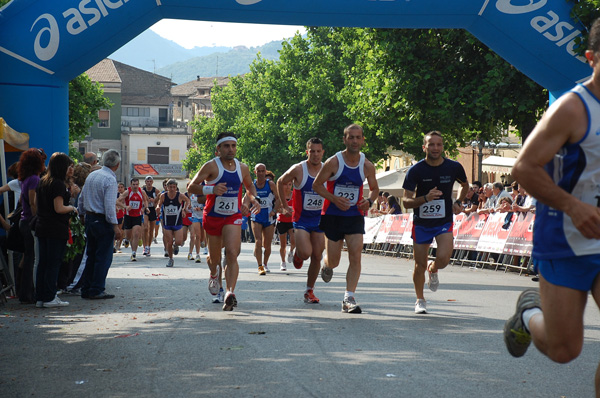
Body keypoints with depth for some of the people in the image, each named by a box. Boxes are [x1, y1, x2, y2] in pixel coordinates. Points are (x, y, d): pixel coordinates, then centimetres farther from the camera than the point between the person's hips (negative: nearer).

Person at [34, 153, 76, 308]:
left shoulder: (42, 182, 11)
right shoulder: (58, 184, -15)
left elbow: (36, 204, 18)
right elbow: (59, 208, -19)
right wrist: (72, 208, -3)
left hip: (41, 227, 8)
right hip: (57, 229, -8)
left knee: (43, 263, 10)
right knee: (54, 263, -2)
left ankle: (40, 297, 12)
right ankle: (49, 298, 0)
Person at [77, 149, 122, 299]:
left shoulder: (92, 175, 10)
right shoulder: (110, 179, -15)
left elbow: (81, 198, 16)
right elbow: (109, 205, -20)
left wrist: (82, 214, 27)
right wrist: (115, 226, -18)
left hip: (89, 218, 8)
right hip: (102, 220, -8)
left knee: (91, 255, 15)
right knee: (104, 257, -1)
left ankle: (86, 289, 18)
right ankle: (97, 290, -1)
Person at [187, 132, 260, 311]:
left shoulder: (243, 168, 3)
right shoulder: (211, 166, -11)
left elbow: (249, 186, 24)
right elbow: (191, 187, -14)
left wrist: (254, 198, 2)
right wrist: (212, 189, -31)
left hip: (233, 217, 1)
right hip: (213, 216, -1)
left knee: (232, 254, -19)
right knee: (215, 258, 12)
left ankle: (230, 293, -26)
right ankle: (213, 275, 48)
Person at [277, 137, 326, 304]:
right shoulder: (298, 169, -11)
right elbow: (281, 182, 7)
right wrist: (284, 205, 7)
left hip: (319, 218, 3)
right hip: (301, 218, -3)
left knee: (317, 257, 3)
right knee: (305, 253, -19)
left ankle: (309, 291, 16)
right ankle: (297, 255, 19)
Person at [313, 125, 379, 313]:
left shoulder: (367, 166, -2)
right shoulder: (334, 162, -11)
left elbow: (374, 188, 13)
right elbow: (316, 184, -5)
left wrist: (369, 201, -10)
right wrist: (334, 198, -20)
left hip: (355, 216, 2)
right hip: (332, 215, -2)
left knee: (356, 256, -13)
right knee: (333, 261, 4)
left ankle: (349, 298, -9)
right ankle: (327, 266, 43)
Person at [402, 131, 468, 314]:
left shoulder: (454, 167, -5)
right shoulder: (415, 170, -11)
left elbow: (465, 185, 18)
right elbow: (406, 202, -13)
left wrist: (458, 202, 2)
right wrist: (426, 198, -30)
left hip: (444, 222, 0)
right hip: (421, 223, 0)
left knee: (443, 259, -20)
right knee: (420, 265, 4)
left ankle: (433, 270, 18)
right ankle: (420, 300, 27)